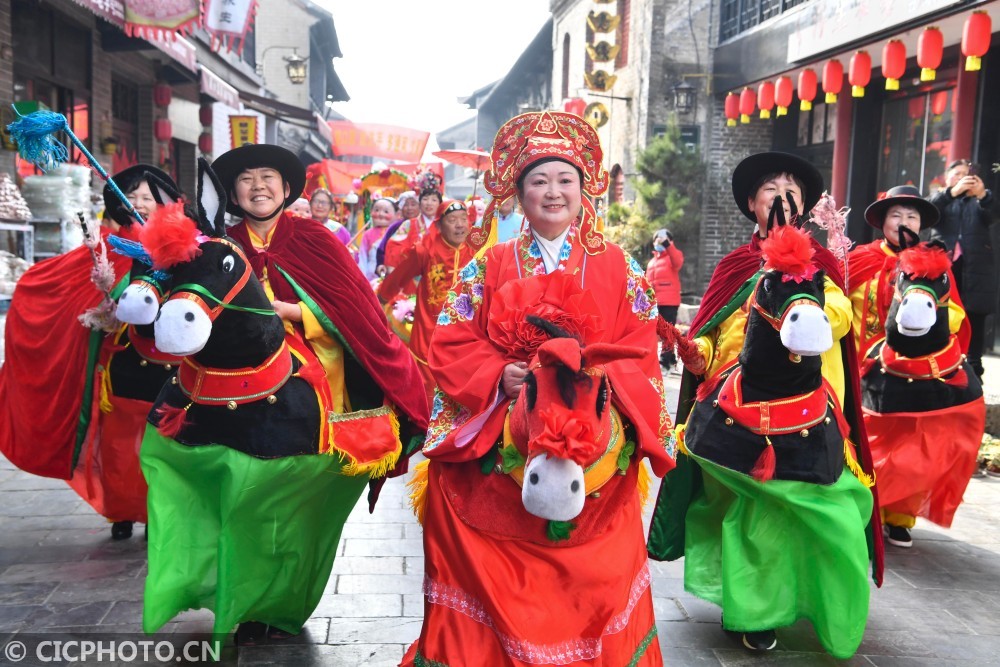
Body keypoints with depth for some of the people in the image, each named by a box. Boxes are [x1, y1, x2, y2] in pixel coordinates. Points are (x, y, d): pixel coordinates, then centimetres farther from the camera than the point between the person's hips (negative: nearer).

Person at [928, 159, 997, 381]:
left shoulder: (979, 201, 17)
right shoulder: (940, 199, 16)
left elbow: (992, 214, -5)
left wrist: (982, 194, -25)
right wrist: (953, 191, -24)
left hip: (975, 269, 1)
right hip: (944, 266, -1)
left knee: (975, 321, -2)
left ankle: (974, 368, 1)